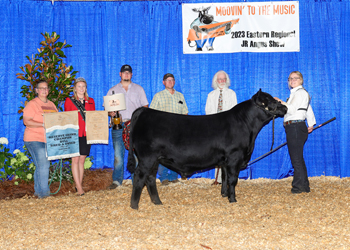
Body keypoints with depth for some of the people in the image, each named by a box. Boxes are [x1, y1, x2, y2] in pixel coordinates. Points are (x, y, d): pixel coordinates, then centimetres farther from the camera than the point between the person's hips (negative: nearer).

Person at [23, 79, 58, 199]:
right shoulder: (32, 104, -6)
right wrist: (43, 124, -22)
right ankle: (43, 192, -9)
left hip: (48, 140, 7)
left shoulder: (51, 104, 16)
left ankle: (38, 191, 20)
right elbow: (26, 121, -15)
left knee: (41, 166, 11)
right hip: (34, 139, -7)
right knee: (43, 164, -13)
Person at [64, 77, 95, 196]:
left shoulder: (90, 101, 14)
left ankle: (79, 184, 13)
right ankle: (79, 187, -7)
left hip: (86, 134, 3)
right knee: (75, 159, -7)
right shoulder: (69, 101, 4)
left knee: (82, 159, 6)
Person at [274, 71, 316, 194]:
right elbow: (309, 109, 35)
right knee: (298, 158, 13)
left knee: (296, 158, -9)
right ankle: (304, 186, 18)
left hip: (296, 127, -11)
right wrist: (311, 124, 43)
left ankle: (299, 186, -5)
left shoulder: (300, 92, -8)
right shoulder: (296, 93, 24)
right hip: (293, 128, 11)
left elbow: (292, 109, -19)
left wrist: (280, 102, -10)